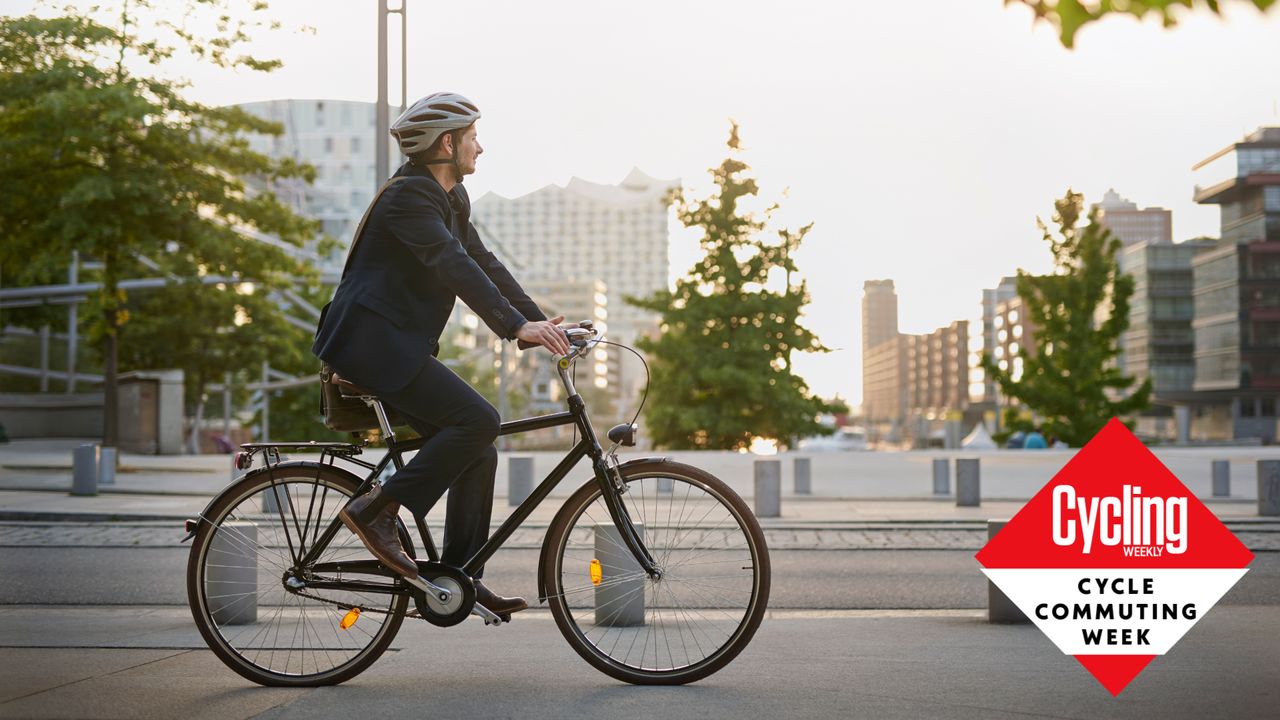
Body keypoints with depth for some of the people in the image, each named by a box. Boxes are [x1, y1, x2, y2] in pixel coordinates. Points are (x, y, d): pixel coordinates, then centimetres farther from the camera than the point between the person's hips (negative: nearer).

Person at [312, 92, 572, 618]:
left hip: (400, 346, 10)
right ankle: (376, 510, -14)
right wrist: (516, 326, -36)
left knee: (478, 454, 5)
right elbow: (455, 267, -27)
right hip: (370, 341, -10)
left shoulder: (452, 199, 16)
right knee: (478, 419, -22)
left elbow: (484, 263, 14)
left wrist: (543, 323, 4)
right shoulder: (409, 196, -15)